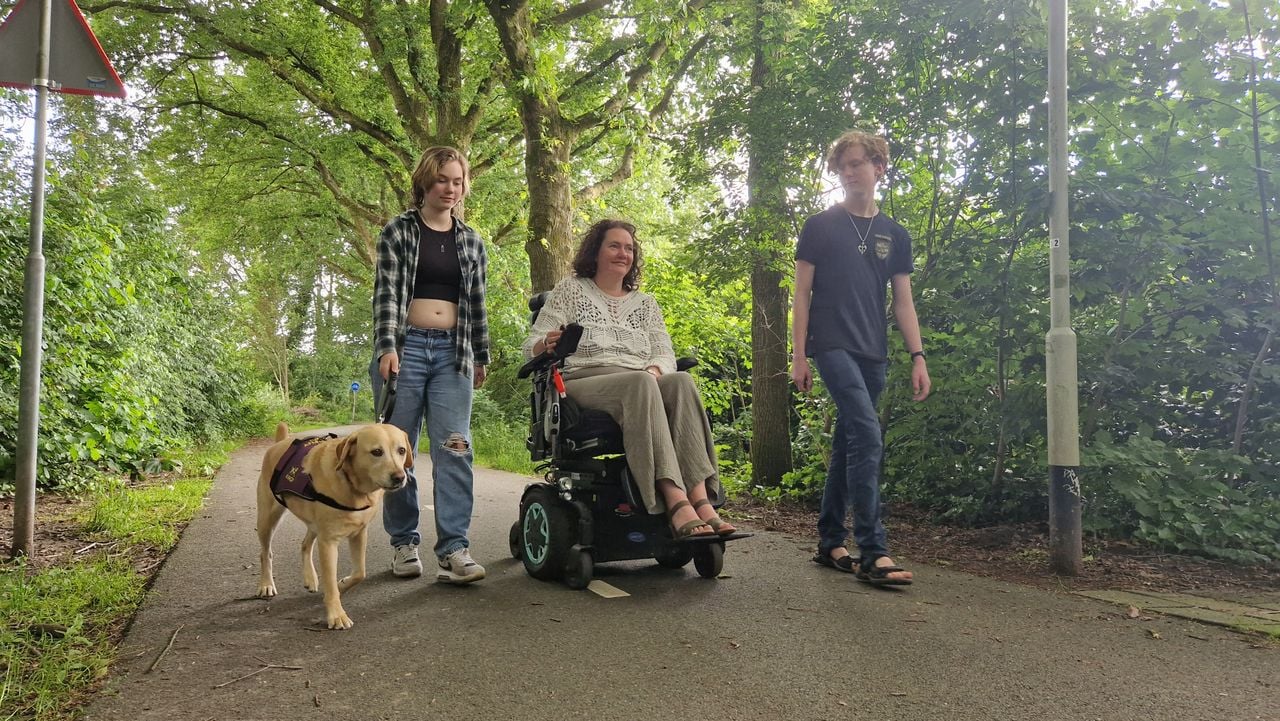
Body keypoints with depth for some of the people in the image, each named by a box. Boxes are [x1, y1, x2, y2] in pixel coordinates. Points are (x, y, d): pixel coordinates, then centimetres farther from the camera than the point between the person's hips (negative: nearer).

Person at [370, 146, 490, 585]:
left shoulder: (471, 241, 14)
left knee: (454, 449, -8)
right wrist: (387, 348, -15)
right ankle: (404, 543, 14)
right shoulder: (398, 231, 5)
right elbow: (386, 293, -4)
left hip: (453, 352, 2)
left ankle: (454, 550, -9)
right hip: (406, 346, -2)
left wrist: (481, 357, 18)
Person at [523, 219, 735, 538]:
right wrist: (548, 345, -18)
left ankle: (702, 500, -44)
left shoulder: (645, 303, 24)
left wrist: (654, 370, -10)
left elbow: (665, 355, 15)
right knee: (640, 384, -37)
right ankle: (677, 503, -49)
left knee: (682, 382, -31)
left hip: (642, 385, 4)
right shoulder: (570, 290, 14)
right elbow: (532, 346, 7)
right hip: (583, 384, -4)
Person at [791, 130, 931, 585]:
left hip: (873, 353, 5)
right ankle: (873, 552, -17)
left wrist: (918, 356, 3)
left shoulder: (895, 235, 14)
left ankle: (830, 544, 19)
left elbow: (903, 301, 13)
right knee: (867, 435, -19)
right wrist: (798, 354, -6)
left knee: (848, 447, 9)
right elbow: (802, 293, 1)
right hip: (832, 345, -5)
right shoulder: (820, 227, 3)